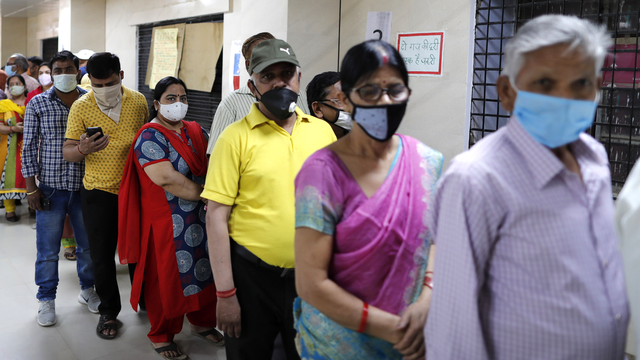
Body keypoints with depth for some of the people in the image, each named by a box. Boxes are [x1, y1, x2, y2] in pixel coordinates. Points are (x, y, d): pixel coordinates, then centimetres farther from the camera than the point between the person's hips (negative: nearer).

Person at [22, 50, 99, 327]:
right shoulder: (38, 104, -2)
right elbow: (29, 146, 0)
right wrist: (31, 186, -5)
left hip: (85, 186, 2)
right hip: (50, 187, -1)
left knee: (88, 244, 14)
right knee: (47, 249, 6)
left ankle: (87, 289, 34)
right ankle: (47, 299, 23)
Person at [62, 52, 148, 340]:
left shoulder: (138, 101, -2)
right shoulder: (80, 107, -7)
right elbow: (67, 153, -5)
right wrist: (83, 149, -28)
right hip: (98, 191, -1)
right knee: (102, 255, 5)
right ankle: (108, 311, 24)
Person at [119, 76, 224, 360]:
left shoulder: (195, 131, 10)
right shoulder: (150, 137, -11)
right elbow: (166, 179, -22)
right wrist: (205, 194, -16)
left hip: (200, 217, 7)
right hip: (166, 222, -6)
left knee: (204, 269, 14)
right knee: (167, 276, 5)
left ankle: (202, 322, 36)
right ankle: (161, 336, 25)